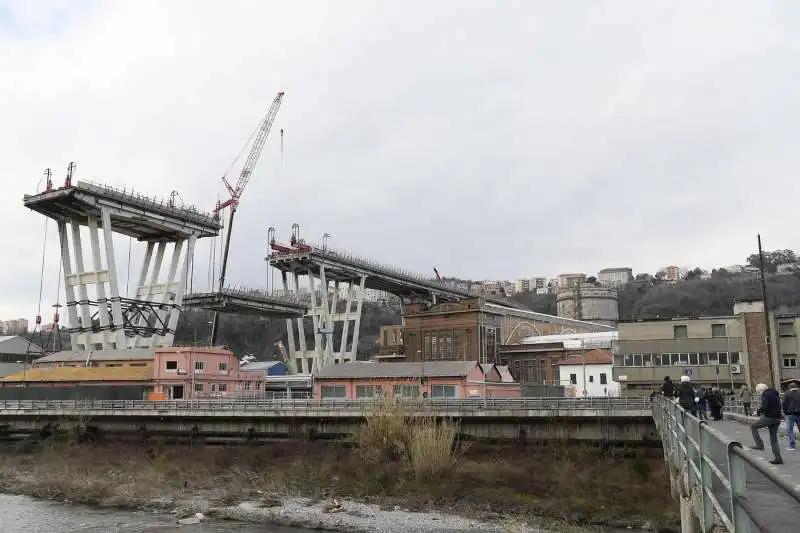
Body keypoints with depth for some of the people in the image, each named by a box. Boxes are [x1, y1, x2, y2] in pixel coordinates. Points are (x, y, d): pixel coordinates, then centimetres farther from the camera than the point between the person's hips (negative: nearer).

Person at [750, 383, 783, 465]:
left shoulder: (766, 394, -9)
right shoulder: (775, 393, 19)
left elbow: (764, 406, -22)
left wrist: (758, 412, -4)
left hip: (769, 418, -9)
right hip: (777, 419, 9)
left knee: (753, 426, 6)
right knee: (774, 438, 12)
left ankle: (759, 445, -2)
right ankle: (778, 458, 10)